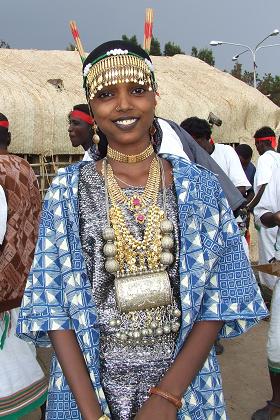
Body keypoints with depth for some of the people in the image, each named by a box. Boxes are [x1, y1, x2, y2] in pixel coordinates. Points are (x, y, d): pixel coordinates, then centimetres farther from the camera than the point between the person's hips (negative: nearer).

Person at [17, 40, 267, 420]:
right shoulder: (67, 192, -5)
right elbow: (52, 303, -6)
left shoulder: (199, 186, -5)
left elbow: (220, 298, -6)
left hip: (183, 383, 0)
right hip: (88, 381, 0)